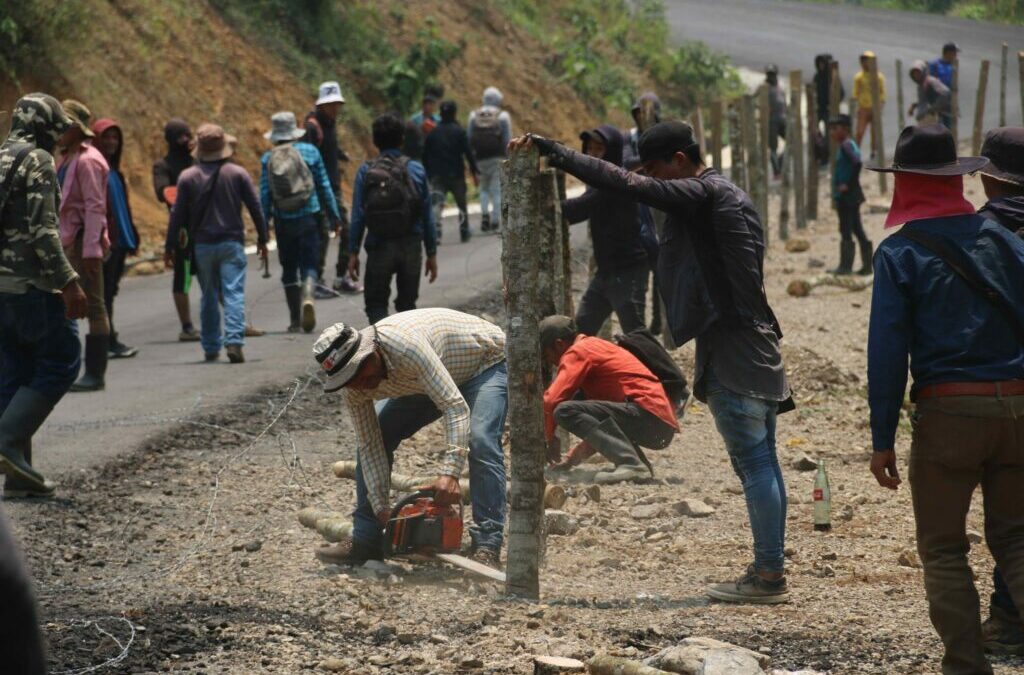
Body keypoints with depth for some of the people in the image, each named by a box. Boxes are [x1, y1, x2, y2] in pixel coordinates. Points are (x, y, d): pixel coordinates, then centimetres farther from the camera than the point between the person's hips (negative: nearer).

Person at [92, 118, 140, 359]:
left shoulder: (114, 170, 18)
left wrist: (132, 237, 19)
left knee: (109, 291, 11)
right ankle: (110, 341, -7)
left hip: (119, 240, 9)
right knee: (104, 291, -7)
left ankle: (107, 341, 16)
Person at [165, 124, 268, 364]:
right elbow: (255, 207, 1)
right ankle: (234, 341, -21)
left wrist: (170, 246, 8)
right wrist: (262, 238, 11)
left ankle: (211, 348, 16)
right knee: (233, 293, -6)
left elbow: (178, 214, 1)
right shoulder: (237, 173, -1)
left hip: (202, 245, 1)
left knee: (208, 297, 12)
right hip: (231, 243, -1)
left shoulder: (188, 177, -1)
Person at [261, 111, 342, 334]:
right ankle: (307, 296, -29)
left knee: (289, 269, 11)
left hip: (284, 222, 1)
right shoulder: (309, 152, -1)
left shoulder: (268, 159, -1)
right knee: (309, 264, 3)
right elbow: (324, 187, 2)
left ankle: (295, 320, 11)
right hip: (309, 218, -1)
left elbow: (264, 195, -2)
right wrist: (334, 215, 11)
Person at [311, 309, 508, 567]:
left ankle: (487, 546, -27)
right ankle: (366, 539, 5)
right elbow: (370, 446, -13)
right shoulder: (353, 383, -20)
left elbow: (455, 406, -44)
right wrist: (382, 508, -20)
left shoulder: (404, 343, -42)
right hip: (425, 381, 7)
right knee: (368, 438, -2)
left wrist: (449, 473, -52)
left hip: (487, 362, -7)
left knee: (480, 441, -30)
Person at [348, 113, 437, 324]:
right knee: (407, 303, 14)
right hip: (411, 247, 1)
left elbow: (358, 216, -4)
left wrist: (353, 252, 2)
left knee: (376, 304, 8)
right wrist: (432, 253, 9)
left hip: (379, 248, -1)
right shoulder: (416, 170, 0)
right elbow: (427, 215, 2)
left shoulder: (366, 171, -3)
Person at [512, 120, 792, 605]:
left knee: (754, 465, -8)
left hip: (731, 356, -10)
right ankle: (770, 570, 15)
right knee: (761, 464, 11)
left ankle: (769, 574, -6)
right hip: (757, 349, 10)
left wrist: (552, 152, -18)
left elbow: (626, 184, -21)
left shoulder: (703, 195, -12)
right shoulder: (731, 196, 18)